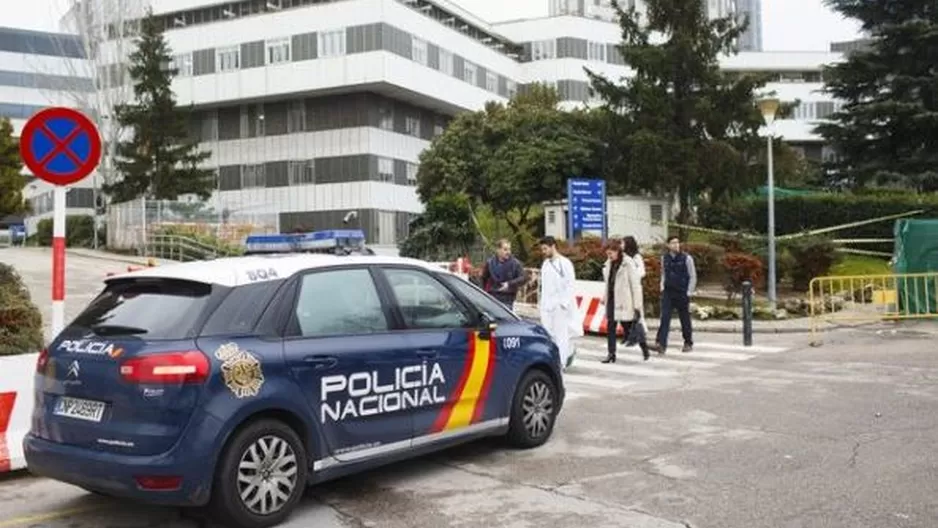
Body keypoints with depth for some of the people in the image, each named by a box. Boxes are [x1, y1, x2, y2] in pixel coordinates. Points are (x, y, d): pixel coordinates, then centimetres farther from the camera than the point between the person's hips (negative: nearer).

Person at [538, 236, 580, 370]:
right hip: (546, 305, 7)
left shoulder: (565, 263, -7)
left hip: (560, 305, -7)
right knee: (547, 334, 6)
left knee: (561, 334, -2)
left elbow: (571, 285, -10)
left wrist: (564, 302, -16)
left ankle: (561, 363, 4)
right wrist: (540, 301, 10)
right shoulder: (545, 264, 14)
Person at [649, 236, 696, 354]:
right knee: (664, 318, -9)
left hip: (682, 294, -3)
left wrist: (688, 293, -6)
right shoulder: (664, 258, 7)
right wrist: (662, 288, 9)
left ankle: (688, 343, 25)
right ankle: (661, 344, -16)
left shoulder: (686, 258, -5)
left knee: (685, 320, 9)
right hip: (667, 292, 3)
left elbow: (693, 277, -2)